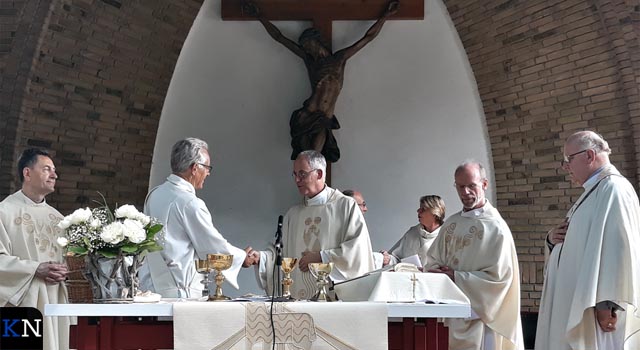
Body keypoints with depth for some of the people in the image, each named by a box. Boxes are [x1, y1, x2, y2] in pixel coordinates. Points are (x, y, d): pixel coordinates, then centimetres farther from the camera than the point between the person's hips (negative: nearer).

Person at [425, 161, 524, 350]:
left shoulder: (495, 227, -12)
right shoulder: (451, 224, 8)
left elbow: (499, 277, -17)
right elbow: (432, 261, 13)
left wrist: (456, 277, -17)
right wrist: (440, 273, -9)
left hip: (481, 315, -6)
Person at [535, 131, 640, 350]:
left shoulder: (613, 189, -12)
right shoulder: (593, 192, 18)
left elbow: (620, 248, -22)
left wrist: (609, 304, -26)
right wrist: (553, 238, 2)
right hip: (577, 304, 9)